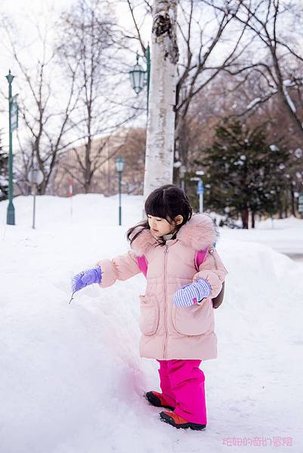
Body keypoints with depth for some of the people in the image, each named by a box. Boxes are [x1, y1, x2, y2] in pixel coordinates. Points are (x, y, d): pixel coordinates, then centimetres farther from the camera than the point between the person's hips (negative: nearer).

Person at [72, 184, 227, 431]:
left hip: (188, 323, -6)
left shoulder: (197, 242, -9)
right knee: (167, 364, 22)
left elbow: (215, 273, -8)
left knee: (185, 368, -4)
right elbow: (125, 264, 16)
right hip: (158, 323, 6)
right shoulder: (146, 244, 6)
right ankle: (171, 397, 44)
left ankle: (192, 415, 11)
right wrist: (97, 273, 6)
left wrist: (198, 287, -28)